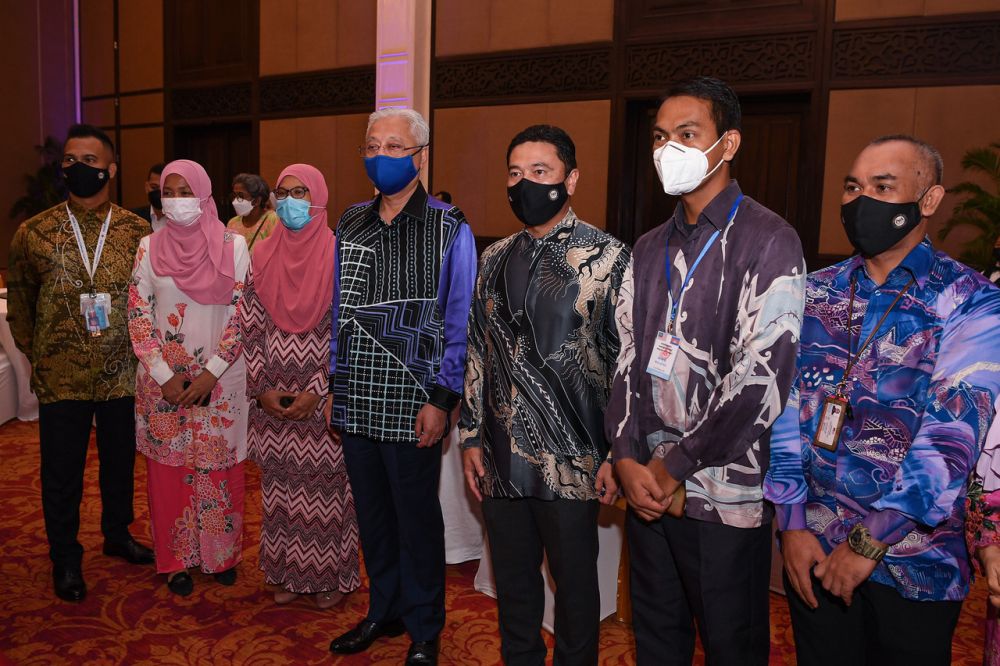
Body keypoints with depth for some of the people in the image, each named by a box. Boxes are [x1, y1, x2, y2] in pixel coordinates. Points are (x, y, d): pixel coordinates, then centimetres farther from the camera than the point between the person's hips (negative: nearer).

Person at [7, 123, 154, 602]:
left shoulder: (137, 232, -2)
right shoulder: (35, 233, -2)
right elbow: (19, 301, 9)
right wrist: (35, 352, 7)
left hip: (122, 375, 1)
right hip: (61, 378, -1)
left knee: (120, 463, 16)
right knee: (62, 472, 10)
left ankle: (117, 535, 39)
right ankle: (65, 559, 28)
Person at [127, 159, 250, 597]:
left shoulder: (233, 245, -4)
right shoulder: (150, 247, 1)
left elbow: (243, 314, -6)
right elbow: (138, 315, -1)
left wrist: (211, 374, -12)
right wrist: (165, 377, -9)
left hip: (221, 379, -1)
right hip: (164, 380, 1)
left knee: (220, 466, 8)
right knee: (169, 469, 9)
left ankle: (222, 553, 26)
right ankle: (176, 560, 24)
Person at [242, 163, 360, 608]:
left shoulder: (337, 256, -6)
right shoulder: (263, 257, 5)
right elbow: (251, 329, 5)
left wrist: (318, 393, -15)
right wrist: (262, 390, -4)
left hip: (323, 400, -3)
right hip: (274, 401, 4)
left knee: (326, 485, 5)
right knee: (281, 485, 11)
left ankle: (331, 576, 21)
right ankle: (289, 572, 27)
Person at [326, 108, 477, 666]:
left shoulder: (450, 230, -5)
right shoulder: (350, 223, 10)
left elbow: (461, 324, -7)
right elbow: (335, 310, 14)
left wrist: (442, 398, -12)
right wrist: (333, 383, 9)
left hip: (412, 405, -5)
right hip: (356, 403, 5)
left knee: (417, 518, 7)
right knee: (372, 514, 16)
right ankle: (384, 611, 36)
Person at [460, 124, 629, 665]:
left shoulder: (606, 257, -7)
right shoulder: (495, 260, 9)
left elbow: (627, 362, -8)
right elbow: (478, 354, 12)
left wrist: (616, 454, -9)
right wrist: (471, 436, 9)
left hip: (571, 463, -4)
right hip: (501, 460, 5)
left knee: (574, 583, 12)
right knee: (512, 582, 18)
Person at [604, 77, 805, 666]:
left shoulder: (768, 242, -9)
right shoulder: (651, 250, 13)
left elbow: (762, 379, -17)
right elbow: (628, 357, 9)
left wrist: (676, 466, -13)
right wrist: (628, 458, -4)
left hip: (724, 496, -6)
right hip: (648, 485, 6)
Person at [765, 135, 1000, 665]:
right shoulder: (815, 294, 3)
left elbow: (953, 433, -18)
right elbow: (788, 405, 0)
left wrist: (871, 541, -19)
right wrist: (792, 521, -6)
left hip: (915, 560, -3)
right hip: (813, 549, 3)